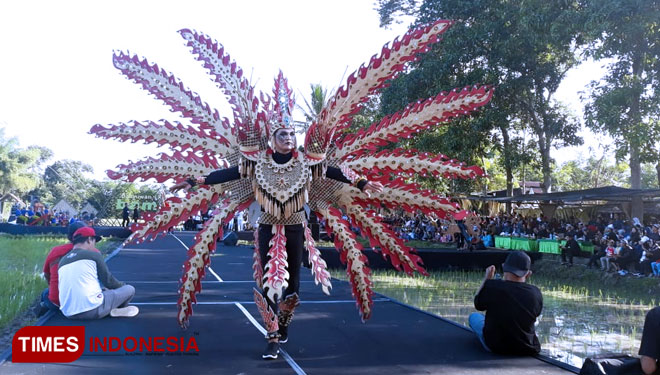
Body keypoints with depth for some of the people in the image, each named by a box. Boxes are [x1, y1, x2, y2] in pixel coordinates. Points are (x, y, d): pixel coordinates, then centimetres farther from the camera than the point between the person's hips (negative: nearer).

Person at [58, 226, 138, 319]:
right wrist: (123, 285, 24)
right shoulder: (93, 255, 0)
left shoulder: (62, 261, 17)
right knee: (130, 289, 8)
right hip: (92, 311, -7)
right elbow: (108, 281, 2)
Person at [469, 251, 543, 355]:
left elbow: (478, 305, 0)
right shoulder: (535, 293, -15)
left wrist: (487, 279, 10)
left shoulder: (491, 287, -21)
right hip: (528, 349, 3)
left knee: (474, 316, 25)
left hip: (495, 346, -3)